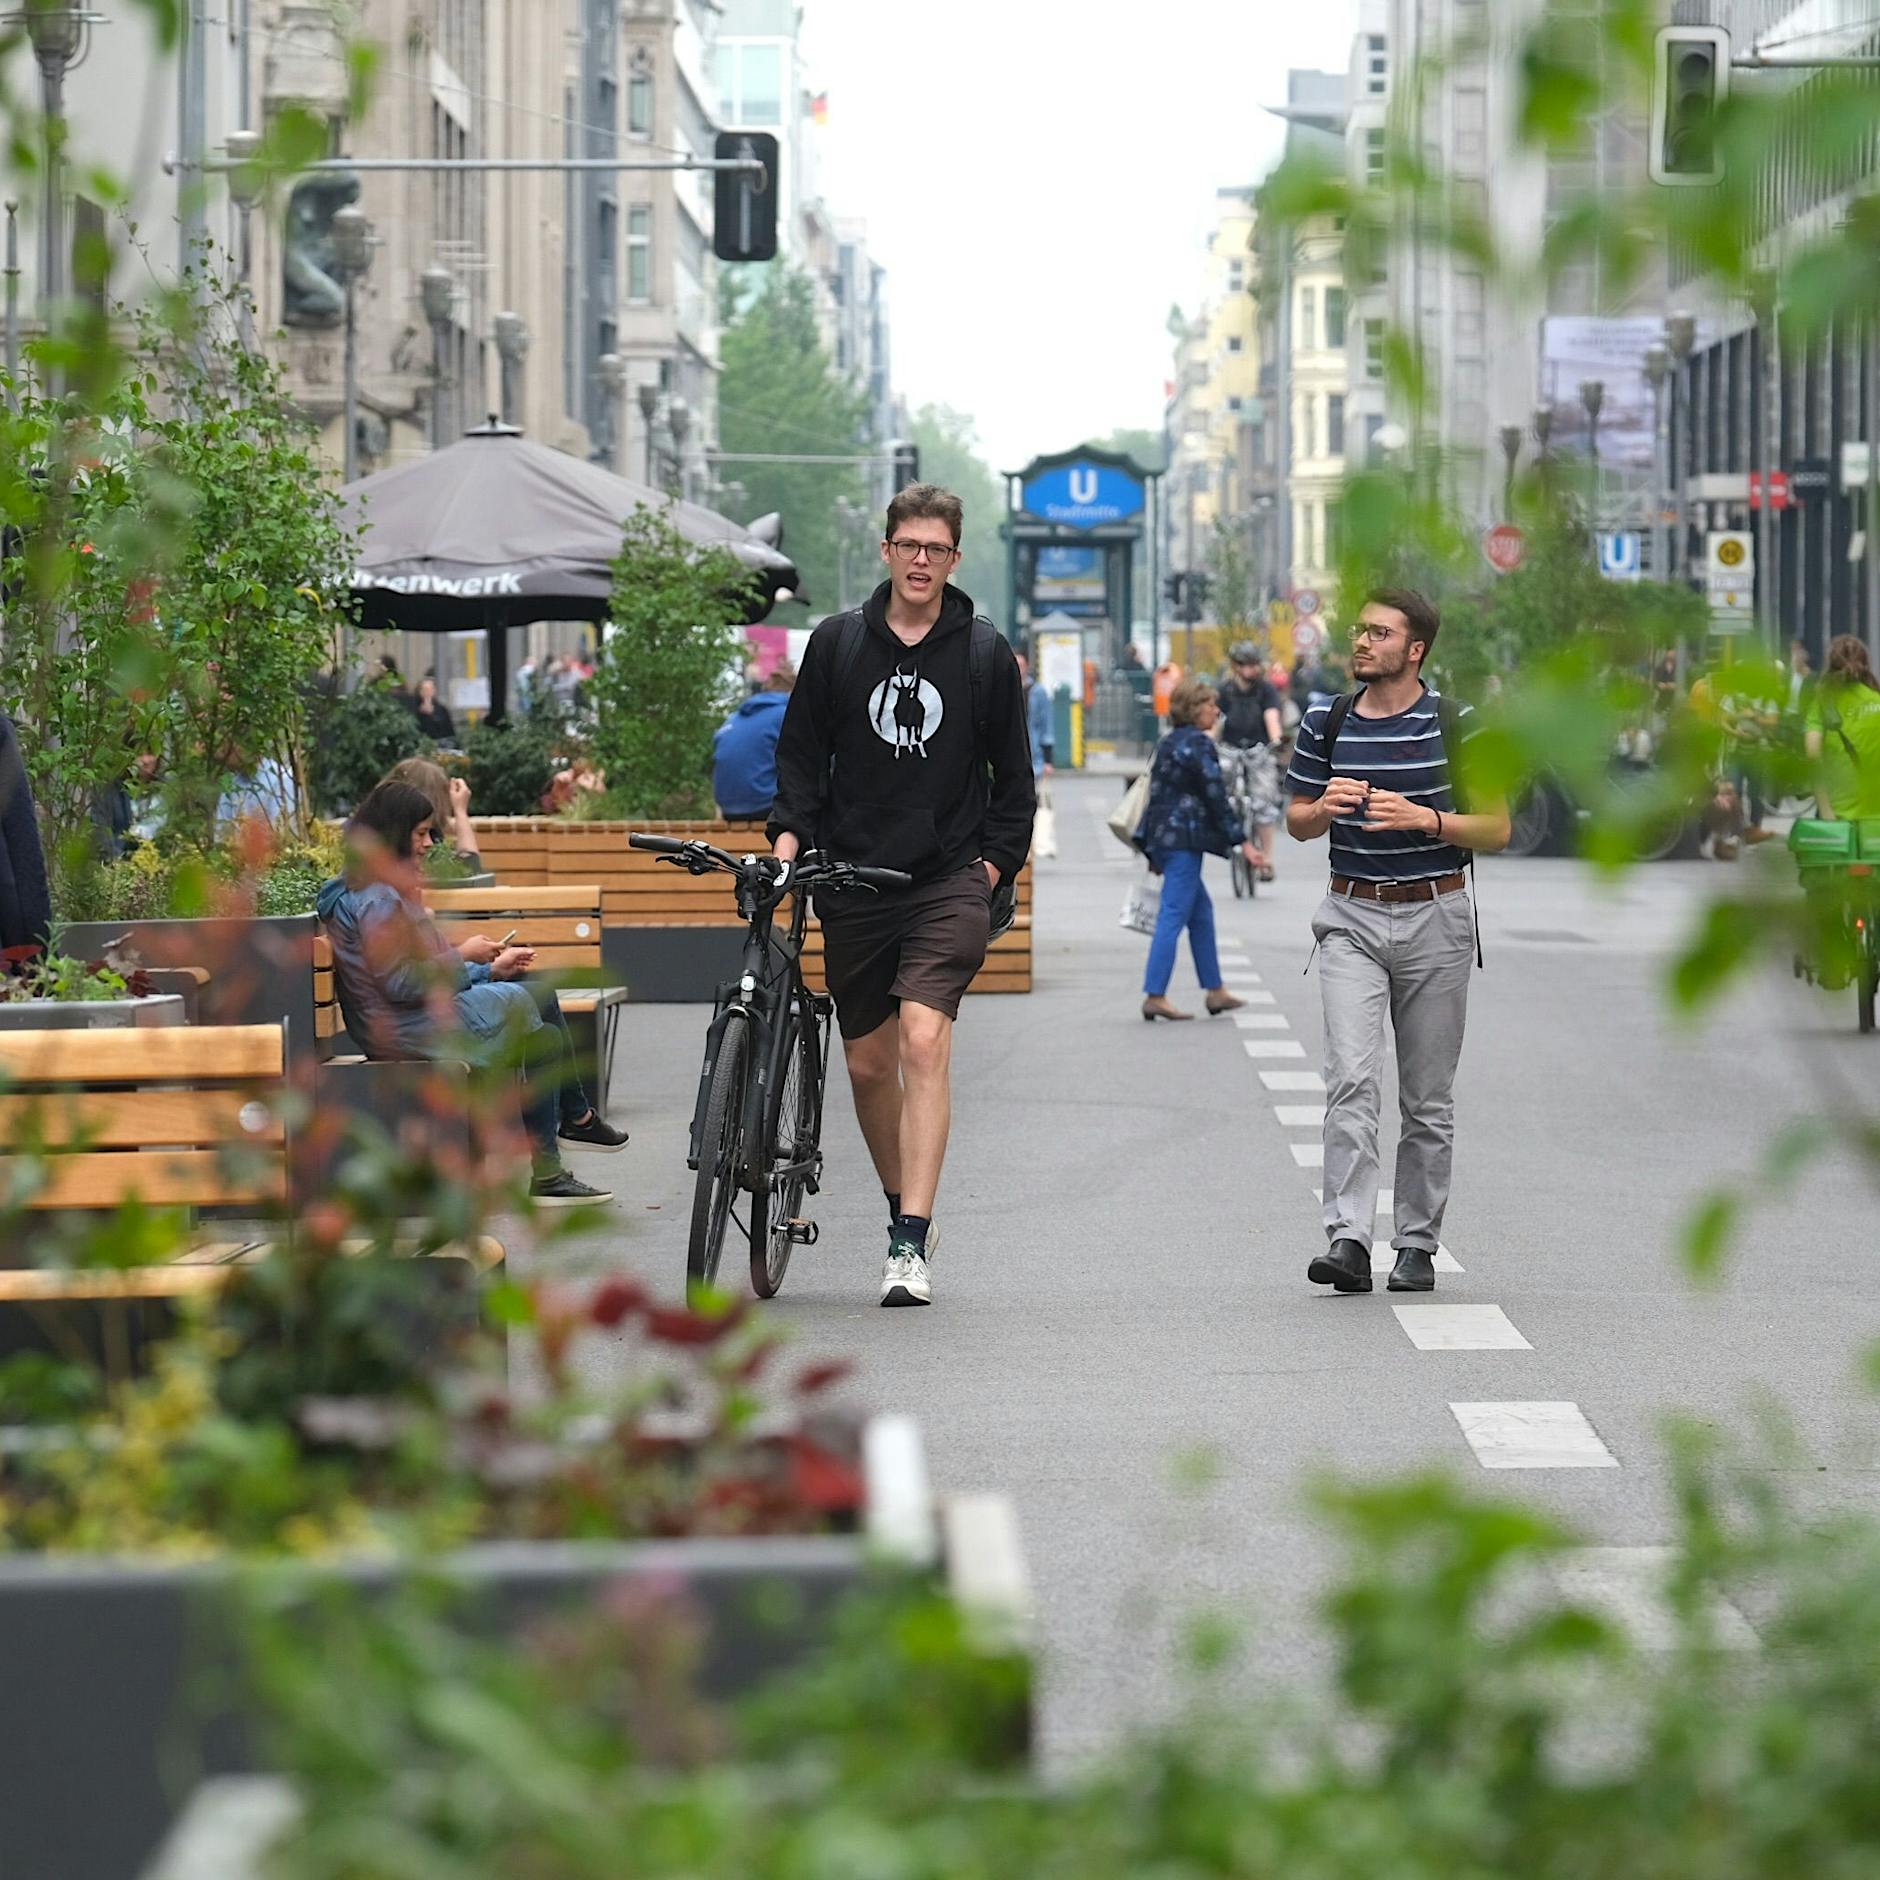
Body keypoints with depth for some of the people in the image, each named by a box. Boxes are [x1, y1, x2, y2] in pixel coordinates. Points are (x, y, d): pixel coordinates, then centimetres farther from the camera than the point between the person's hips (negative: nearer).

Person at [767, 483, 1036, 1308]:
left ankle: (910, 1244, -22)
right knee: (867, 1062, 8)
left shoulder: (984, 652, 4)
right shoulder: (837, 643, 6)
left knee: (924, 1039, -19)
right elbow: (802, 749, 10)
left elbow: (1013, 775, 11)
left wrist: (996, 862, 1)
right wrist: (790, 830, -5)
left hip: (950, 883, -3)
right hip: (854, 880, 3)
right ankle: (905, 1208, 30)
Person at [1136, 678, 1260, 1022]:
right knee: (1174, 915, -8)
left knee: (1201, 911, 16)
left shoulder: (1169, 744, 16)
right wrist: (1241, 841, -11)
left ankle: (1215, 991, 20)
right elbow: (1216, 796, -15)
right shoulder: (1198, 745, -12)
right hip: (1185, 839, -10)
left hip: (1163, 835, 10)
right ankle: (1155, 996, -9)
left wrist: (1155, 852, 24)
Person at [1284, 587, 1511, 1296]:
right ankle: (1348, 1239, -19)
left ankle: (1417, 1244, 15)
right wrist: (1326, 807, -10)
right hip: (1352, 918, 1)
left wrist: (1424, 818, -17)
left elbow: (1496, 828, -1)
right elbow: (1297, 823, 13)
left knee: (1428, 1098, 5)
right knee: (1352, 1080, -14)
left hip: (1434, 919, -1)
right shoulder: (1325, 724, 5)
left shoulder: (1456, 726, -2)